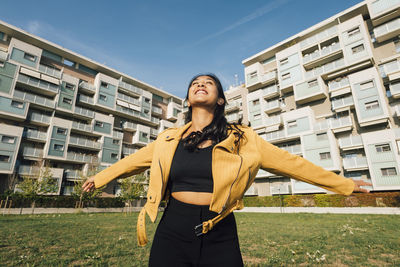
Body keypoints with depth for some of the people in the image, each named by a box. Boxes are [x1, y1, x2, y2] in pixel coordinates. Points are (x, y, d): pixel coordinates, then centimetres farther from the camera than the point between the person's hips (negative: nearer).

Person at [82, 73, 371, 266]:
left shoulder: (241, 139, -3)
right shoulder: (169, 140, 3)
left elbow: (290, 162, 3)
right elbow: (133, 161, 17)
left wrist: (343, 184, 10)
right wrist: (99, 178, 30)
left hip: (220, 236, -1)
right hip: (172, 231, 2)